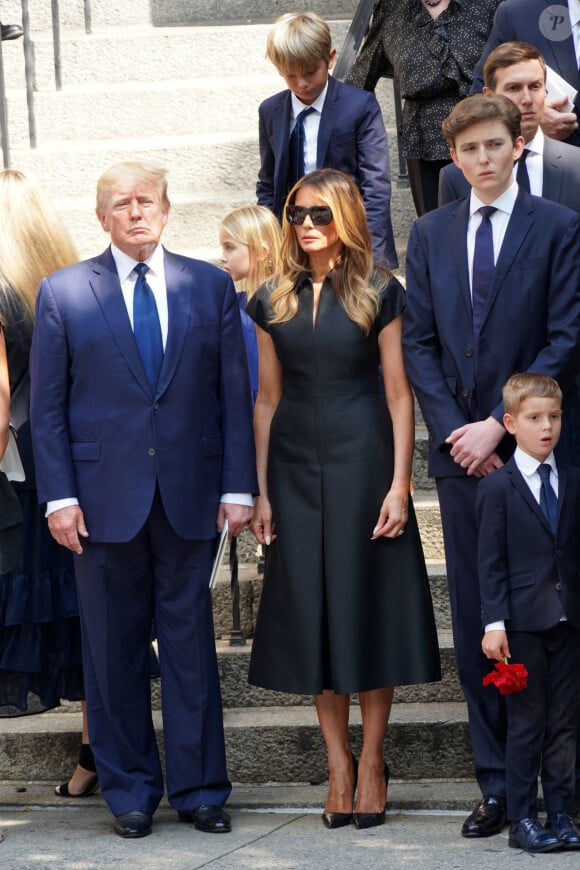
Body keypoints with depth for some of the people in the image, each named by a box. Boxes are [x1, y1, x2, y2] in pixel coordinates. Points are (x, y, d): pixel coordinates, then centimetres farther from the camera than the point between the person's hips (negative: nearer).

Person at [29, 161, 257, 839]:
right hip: (105, 498, -1)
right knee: (113, 650, 5)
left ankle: (198, 789, 14)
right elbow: (48, 406, 3)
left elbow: (233, 393, 6)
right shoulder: (63, 293, 4)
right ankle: (129, 791, 16)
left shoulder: (210, 286, 7)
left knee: (191, 644, 5)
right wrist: (58, 495, -5)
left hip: (190, 497, 1)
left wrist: (238, 486, 0)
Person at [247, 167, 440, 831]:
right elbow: (267, 399, 9)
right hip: (296, 465, 3)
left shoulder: (378, 294, -2)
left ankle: (371, 759, 11)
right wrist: (260, 492, 5)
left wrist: (399, 484, -10)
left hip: (363, 462, -3)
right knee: (312, 609, 4)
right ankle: (338, 763, 13)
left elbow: (399, 395, -3)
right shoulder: (272, 301, 6)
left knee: (368, 602, 0)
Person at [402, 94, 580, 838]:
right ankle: (497, 783, 11)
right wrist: (454, 429, -5)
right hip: (462, 449, 4)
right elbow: (418, 342, 7)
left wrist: (500, 424, -12)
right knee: (476, 621, 5)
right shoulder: (430, 233, 11)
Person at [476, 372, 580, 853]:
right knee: (526, 723, 0)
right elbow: (491, 562, -5)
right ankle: (522, 819, 8)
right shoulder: (497, 487, -3)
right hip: (523, 620, -4)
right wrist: (494, 622, -11)